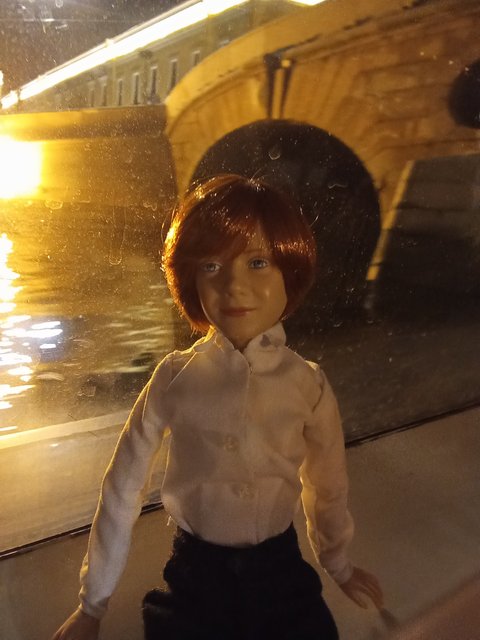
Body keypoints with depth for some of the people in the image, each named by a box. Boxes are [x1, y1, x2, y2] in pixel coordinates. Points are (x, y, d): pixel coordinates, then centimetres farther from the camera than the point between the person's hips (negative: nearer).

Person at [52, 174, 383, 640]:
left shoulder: (308, 385, -13)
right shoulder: (174, 379, -15)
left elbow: (327, 487, 3)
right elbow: (122, 490, -6)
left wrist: (338, 566, 19)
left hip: (280, 571, 1)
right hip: (194, 572, 0)